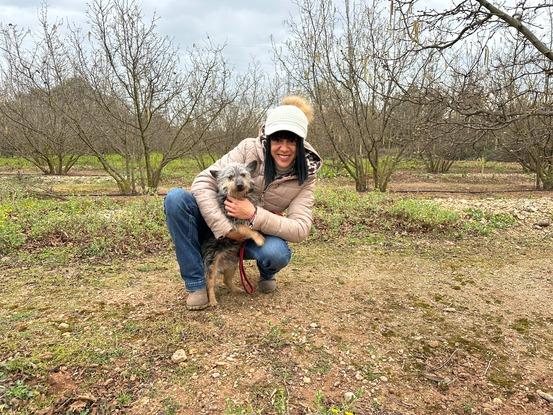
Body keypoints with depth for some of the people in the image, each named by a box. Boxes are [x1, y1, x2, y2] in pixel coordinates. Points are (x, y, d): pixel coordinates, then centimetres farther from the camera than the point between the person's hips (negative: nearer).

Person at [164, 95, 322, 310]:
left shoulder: (305, 176, -13)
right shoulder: (249, 148, -18)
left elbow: (301, 229, -21)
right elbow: (203, 182, -21)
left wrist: (254, 215, -33)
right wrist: (225, 228, -31)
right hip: (220, 226, 1)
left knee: (276, 253, -37)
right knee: (175, 198, -27)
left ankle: (266, 273, 4)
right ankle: (195, 284, -15)